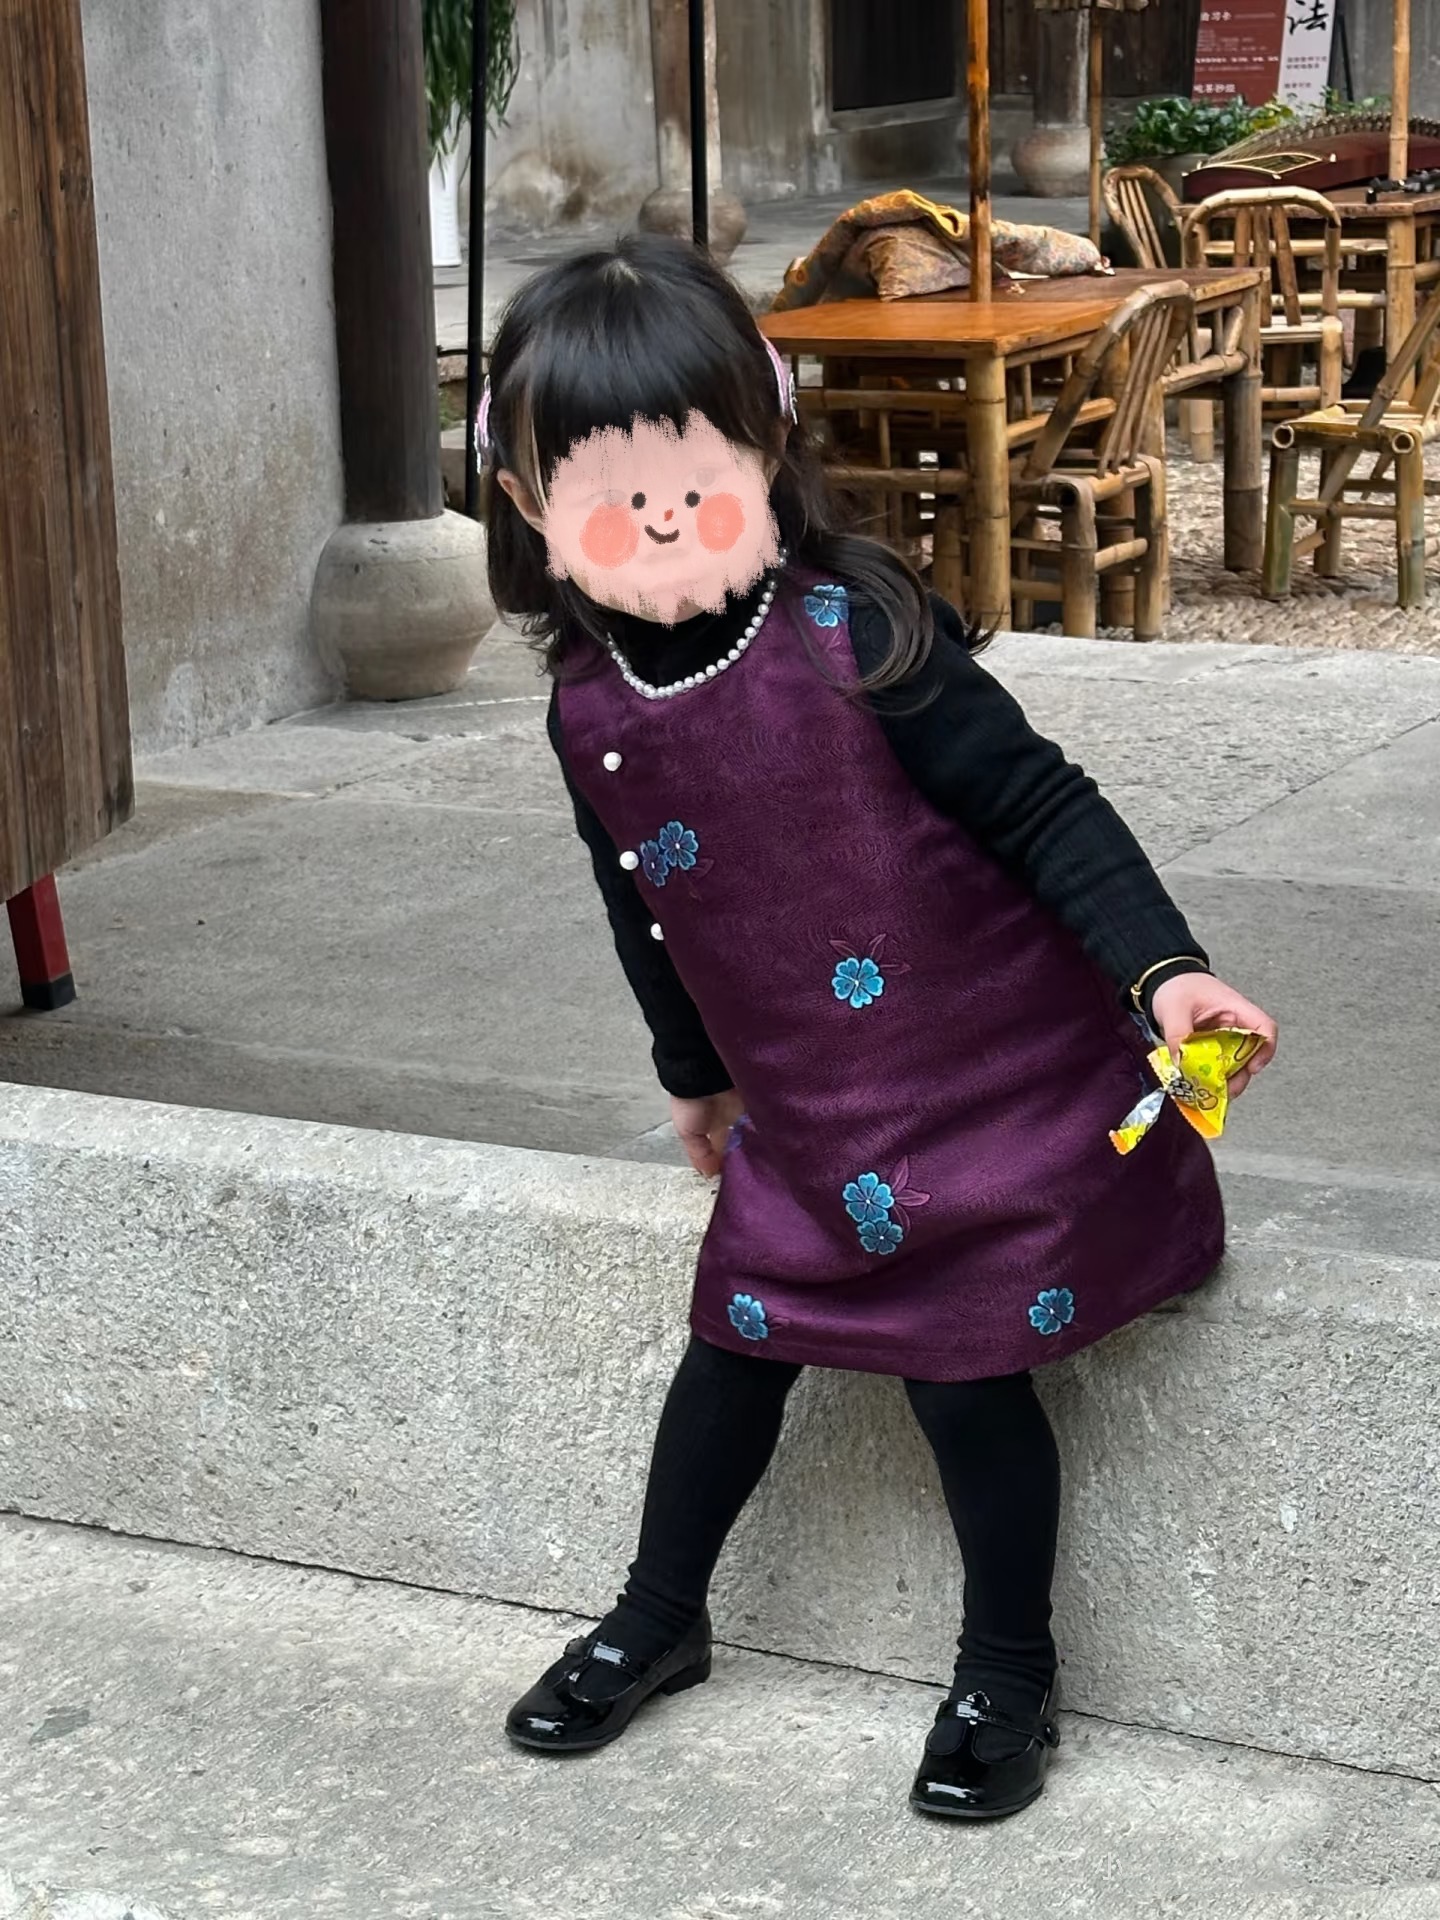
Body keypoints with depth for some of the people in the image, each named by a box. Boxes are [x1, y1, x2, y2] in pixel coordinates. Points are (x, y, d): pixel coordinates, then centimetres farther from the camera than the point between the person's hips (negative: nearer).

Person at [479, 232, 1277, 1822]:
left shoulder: (852, 636, -21)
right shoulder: (592, 711, -5)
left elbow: (1038, 807, -18)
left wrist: (1162, 970, -28)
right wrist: (694, 1072, 25)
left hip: (994, 1082, -4)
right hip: (801, 1122, 5)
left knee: (964, 1367, 0)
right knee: (739, 1339, 12)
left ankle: (1008, 1678, 21)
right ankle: (659, 1618, 36)